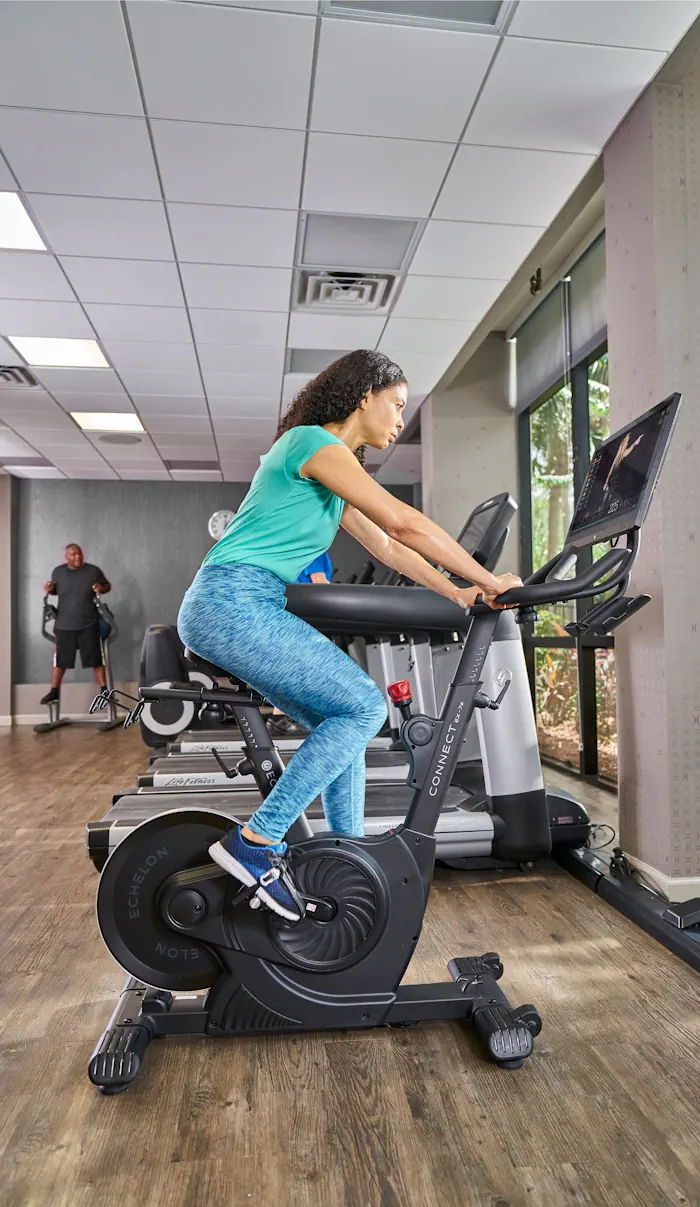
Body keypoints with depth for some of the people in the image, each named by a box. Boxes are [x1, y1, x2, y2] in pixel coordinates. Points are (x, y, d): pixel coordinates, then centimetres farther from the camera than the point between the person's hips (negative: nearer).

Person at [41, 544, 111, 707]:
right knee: (60, 659, 10)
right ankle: (54, 691, 25)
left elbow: (108, 585, 7)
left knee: (95, 659, 1)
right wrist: (49, 589, -6)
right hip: (64, 625, 2)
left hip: (89, 625, -2)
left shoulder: (94, 571, -4)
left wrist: (101, 588, -15)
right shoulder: (58, 572, 2)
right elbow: (55, 590, 16)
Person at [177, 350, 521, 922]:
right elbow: (403, 522, -14)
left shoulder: (332, 465, 23)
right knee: (365, 706, -12)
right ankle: (256, 842, -8)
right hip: (233, 602, -10)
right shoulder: (311, 440, -8)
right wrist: (487, 580, -9)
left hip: (240, 610, 10)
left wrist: (459, 594, 19)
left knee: (343, 719, 10)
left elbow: (384, 545, 23)